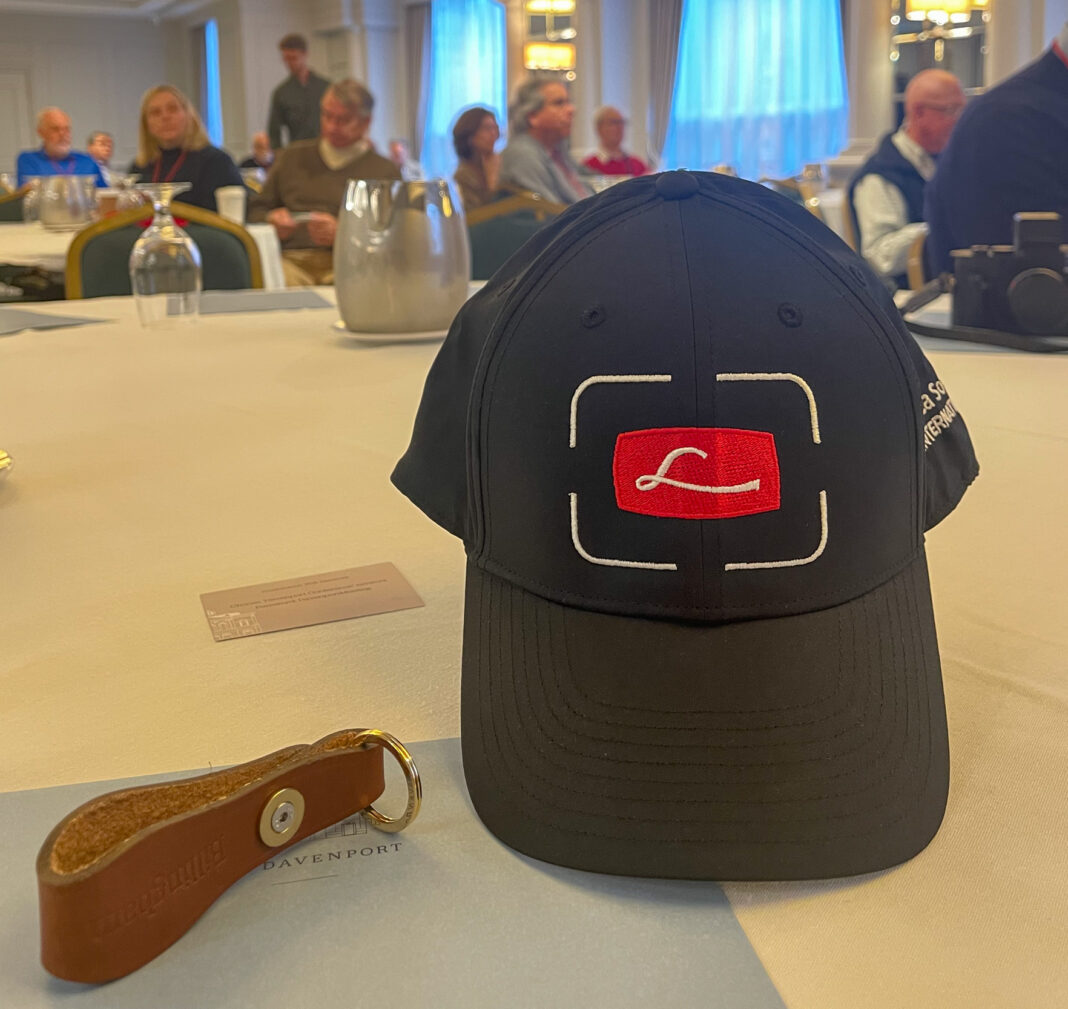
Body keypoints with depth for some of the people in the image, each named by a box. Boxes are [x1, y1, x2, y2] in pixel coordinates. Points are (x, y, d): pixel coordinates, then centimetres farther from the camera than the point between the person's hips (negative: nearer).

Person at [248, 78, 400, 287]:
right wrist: (271, 221, 3)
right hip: (291, 259, 1)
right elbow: (256, 209, 29)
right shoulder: (292, 157, 26)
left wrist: (341, 234, -12)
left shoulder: (385, 171, 15)